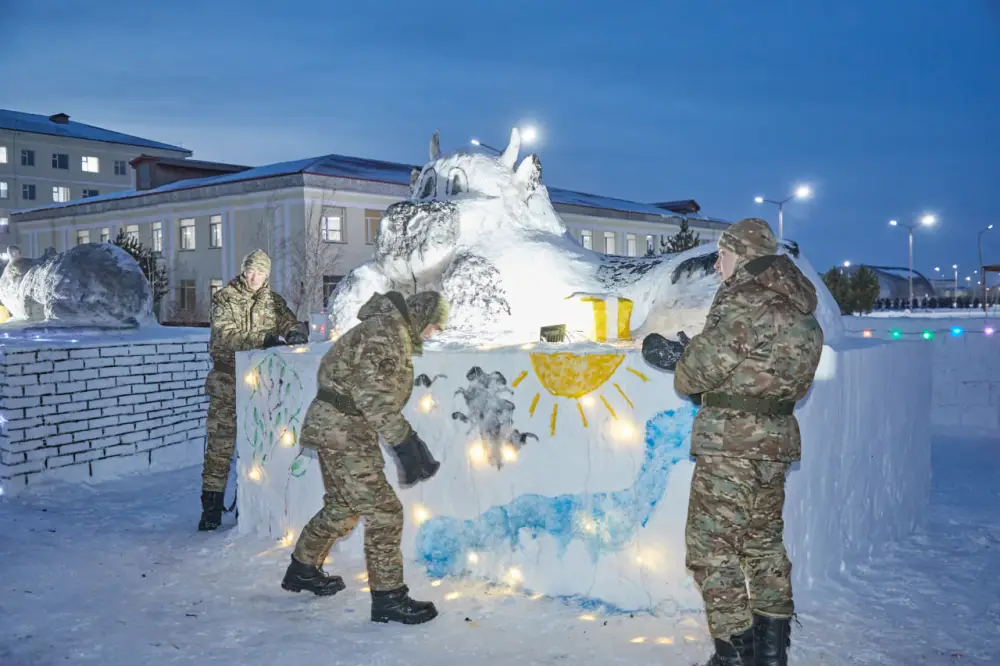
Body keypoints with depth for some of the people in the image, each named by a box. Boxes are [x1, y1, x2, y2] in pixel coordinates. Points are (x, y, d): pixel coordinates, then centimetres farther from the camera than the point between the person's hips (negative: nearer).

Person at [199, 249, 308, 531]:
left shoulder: (274, 302, 9)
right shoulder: (224, 299, -3)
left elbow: (290, 323, 2)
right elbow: (227, 337, -15)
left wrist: (295, 334, -23)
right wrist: (263, 341, -26)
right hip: (228, 383, -4)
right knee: (220, 444, -3)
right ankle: (211, 506, 4)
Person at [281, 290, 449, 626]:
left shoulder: (394, 331, 18)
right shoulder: (387, 332, -15)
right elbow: (374, 395, -24)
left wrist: (407, 436, 19)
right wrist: (403, 441, -22)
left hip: (334, 426, 11)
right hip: (342, 428, -11)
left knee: (343, 506, 23)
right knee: (382, 511, -8)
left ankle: (302, 569, 39)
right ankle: (388, 598, -2)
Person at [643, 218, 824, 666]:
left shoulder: (743, 302, -16)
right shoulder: (798, 306, 11)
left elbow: (696, 373, -13)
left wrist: (686, 364, 11)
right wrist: (690, 355, 18)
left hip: (731, 443, -9)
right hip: (777, 440, 9)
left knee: (712, 547, 1)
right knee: (765, 541, 19)